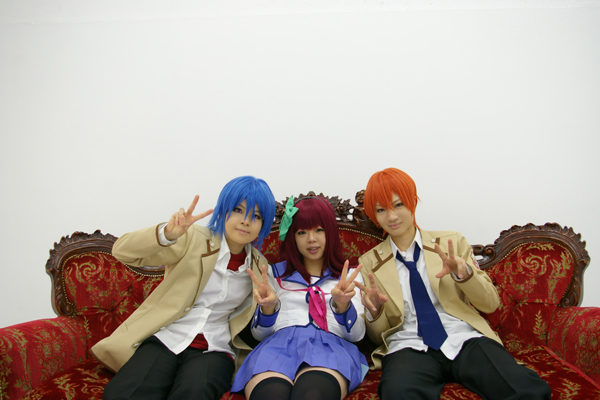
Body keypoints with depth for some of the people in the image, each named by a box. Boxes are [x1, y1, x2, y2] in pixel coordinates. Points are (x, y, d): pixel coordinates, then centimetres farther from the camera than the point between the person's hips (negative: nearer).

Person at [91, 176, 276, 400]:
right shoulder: (194, 240, -1)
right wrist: (167, 233, -28)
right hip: (165, 339, 0)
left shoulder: (259, 266, 10)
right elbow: (123, 251, -10)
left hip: (213, 350, 1)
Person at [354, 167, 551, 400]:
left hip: (464, 339, 2)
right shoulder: (370, 262, 13)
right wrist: (373, 309, -8)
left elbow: (491, 304, 10)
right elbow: (377, 336, 16)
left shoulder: (452, 242, 14)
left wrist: (463, 271, -10)